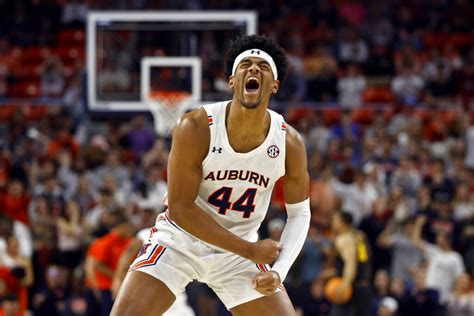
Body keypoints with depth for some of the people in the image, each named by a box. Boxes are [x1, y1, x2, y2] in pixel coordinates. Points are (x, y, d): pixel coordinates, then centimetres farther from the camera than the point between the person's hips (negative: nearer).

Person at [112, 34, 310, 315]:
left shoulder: (290, 143, -13)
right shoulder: (196, 128, -22)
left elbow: (300, 213, 1)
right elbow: (180, 208, -19)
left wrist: (279, 271, -16)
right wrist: (249, 250, -19)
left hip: (240, 250, 3)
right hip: (181, 241, -3)